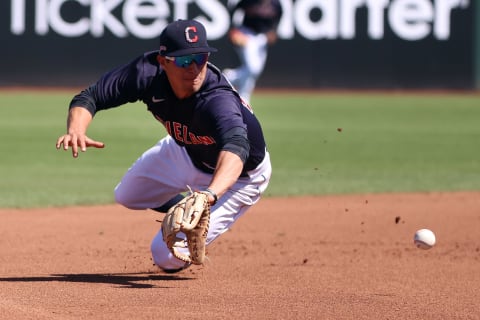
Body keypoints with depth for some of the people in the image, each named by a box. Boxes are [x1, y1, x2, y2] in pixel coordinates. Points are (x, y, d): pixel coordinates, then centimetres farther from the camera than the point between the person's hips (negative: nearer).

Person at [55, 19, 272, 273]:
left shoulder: (219, 101, -45)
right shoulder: (148, 71, -29)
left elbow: (236, 149, -62)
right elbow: (88, 97, -23)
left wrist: (211, 193, -82)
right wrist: (76, 130, -46)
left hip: (239, 174, -6)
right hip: (185, 150, 6)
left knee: (168, 256, -13)